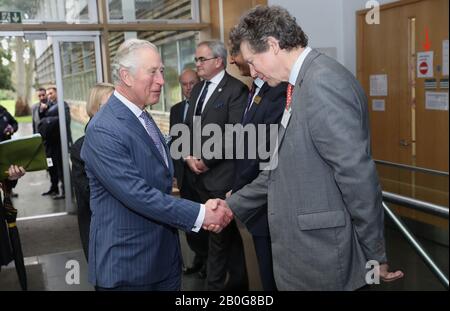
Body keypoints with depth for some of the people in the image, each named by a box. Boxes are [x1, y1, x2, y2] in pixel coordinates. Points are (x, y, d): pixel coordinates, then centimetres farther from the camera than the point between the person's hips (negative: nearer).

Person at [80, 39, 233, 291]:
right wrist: (200, 214, -22)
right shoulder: (103, 130, -20)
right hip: (127, 265, -8)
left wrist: (202, 210, -4)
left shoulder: (144, 118, 10)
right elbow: (137, 194, -25)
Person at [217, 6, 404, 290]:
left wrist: (375, 256, -15)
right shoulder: (303, 83, 11)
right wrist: (233, 206, 14)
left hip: (322, 255, -9)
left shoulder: (322, 81, -21)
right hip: (308, 245, 9)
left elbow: (357, 176, -22)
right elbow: (283, 167, 13)